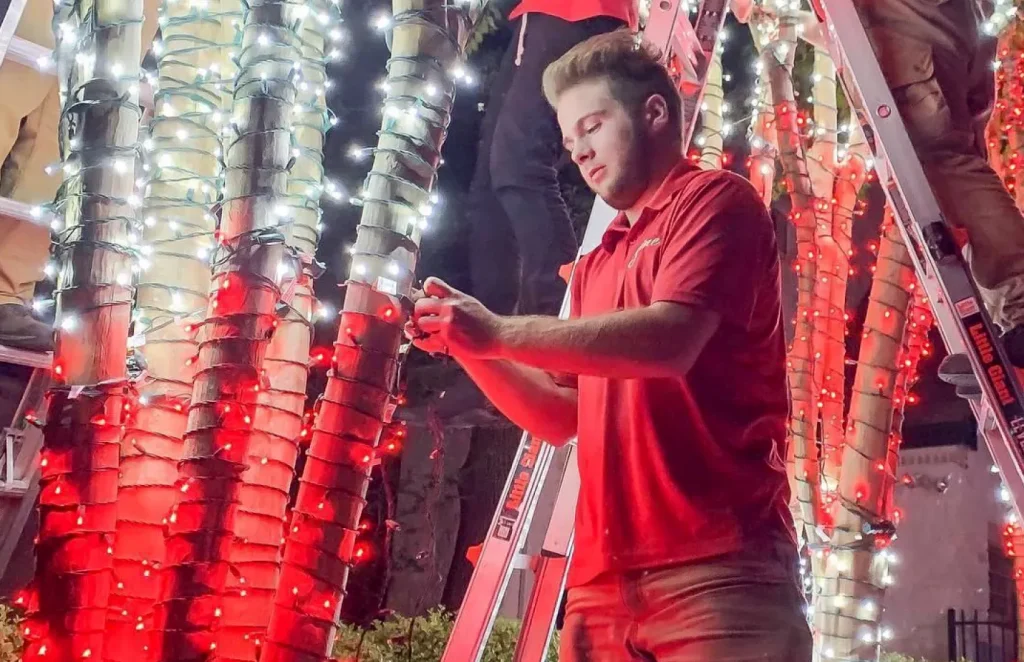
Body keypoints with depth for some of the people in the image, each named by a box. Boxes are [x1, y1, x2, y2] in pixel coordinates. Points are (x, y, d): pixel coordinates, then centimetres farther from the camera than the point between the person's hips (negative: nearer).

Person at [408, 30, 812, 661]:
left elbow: (669, 340, -16)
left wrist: (499, 333, -13)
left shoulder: (715, 199, 2)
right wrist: (468, 346, 9)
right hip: (604, 575, 7)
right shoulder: (596, 267, 24)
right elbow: (562, 416, 22)